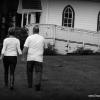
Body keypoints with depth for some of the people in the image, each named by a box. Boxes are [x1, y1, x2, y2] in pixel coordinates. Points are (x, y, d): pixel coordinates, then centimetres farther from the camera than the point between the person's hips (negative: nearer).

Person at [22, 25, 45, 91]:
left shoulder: (29, 37, -3)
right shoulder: (42, 38, 4)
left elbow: (25, 49, -8)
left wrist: (23, 57, 3)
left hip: (30, 58, 0)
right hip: (39, 58, 0)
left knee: (30, 71, 17)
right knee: (39, 72, -2)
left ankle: (30, 85, 24)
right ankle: (38, 83, -24)